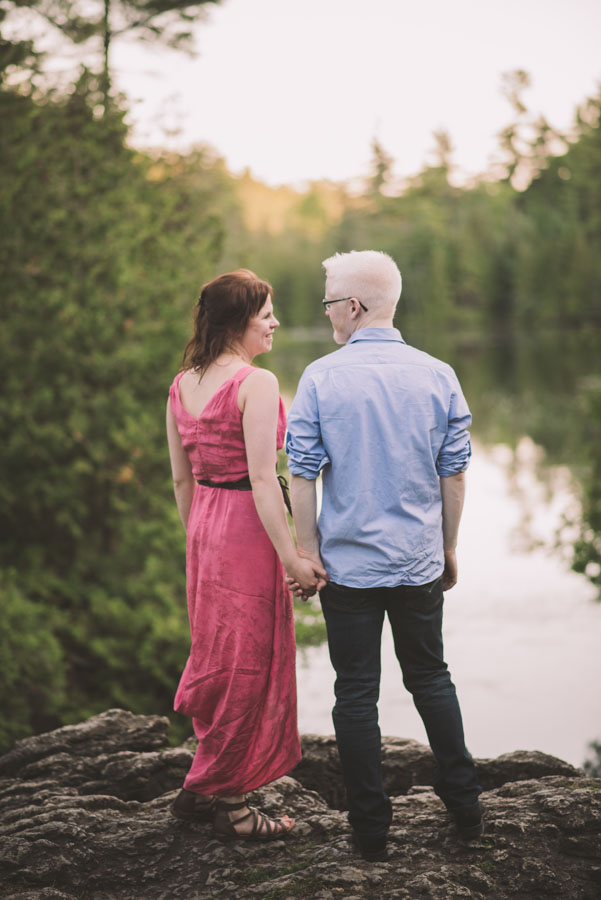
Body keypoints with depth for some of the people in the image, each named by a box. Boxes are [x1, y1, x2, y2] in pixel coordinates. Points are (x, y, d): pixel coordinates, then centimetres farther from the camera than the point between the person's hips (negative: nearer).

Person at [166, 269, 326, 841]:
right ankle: (228, 800, 16)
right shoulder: (256, 384, -16)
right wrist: (290, 557, -18)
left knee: (217, 658, 20)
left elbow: (181, 479, 13)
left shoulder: (181, 386, 7)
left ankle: (201, 788, 30)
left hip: (203, 534, 8)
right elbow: (261, 479, -21)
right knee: (249, 665, 5)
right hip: (247, 534, -8)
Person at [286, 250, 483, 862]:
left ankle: (370, 828, 13)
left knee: (355, 692, 7)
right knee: (430, 678, 19)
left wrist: (307, 551, 0)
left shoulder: (320, 379, -10)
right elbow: (454, 474, 2)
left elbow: (302, 476, -10)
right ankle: (464, 805, 25)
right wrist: (449, 548, 13)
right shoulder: (438, 377, -3)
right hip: (420, 562, 3)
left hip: (347, 563, -2)